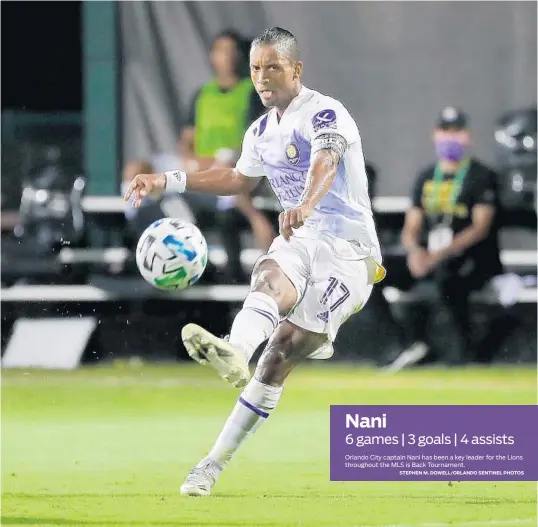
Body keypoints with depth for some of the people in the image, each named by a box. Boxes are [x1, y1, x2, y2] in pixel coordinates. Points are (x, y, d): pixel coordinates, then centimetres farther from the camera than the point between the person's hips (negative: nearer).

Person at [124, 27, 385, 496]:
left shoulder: (326, 115, -12)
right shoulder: (261, 132, 13)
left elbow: (326, 163, -35)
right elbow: (240, 179, 35)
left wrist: (306, 206, -57)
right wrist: (169, 181, 29)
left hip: (349, 249, -5)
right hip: (300, 240, 5)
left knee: (281, 356, -18)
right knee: (272, 276, -34)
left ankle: (216, 461, -26)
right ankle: (235, 354, -64)